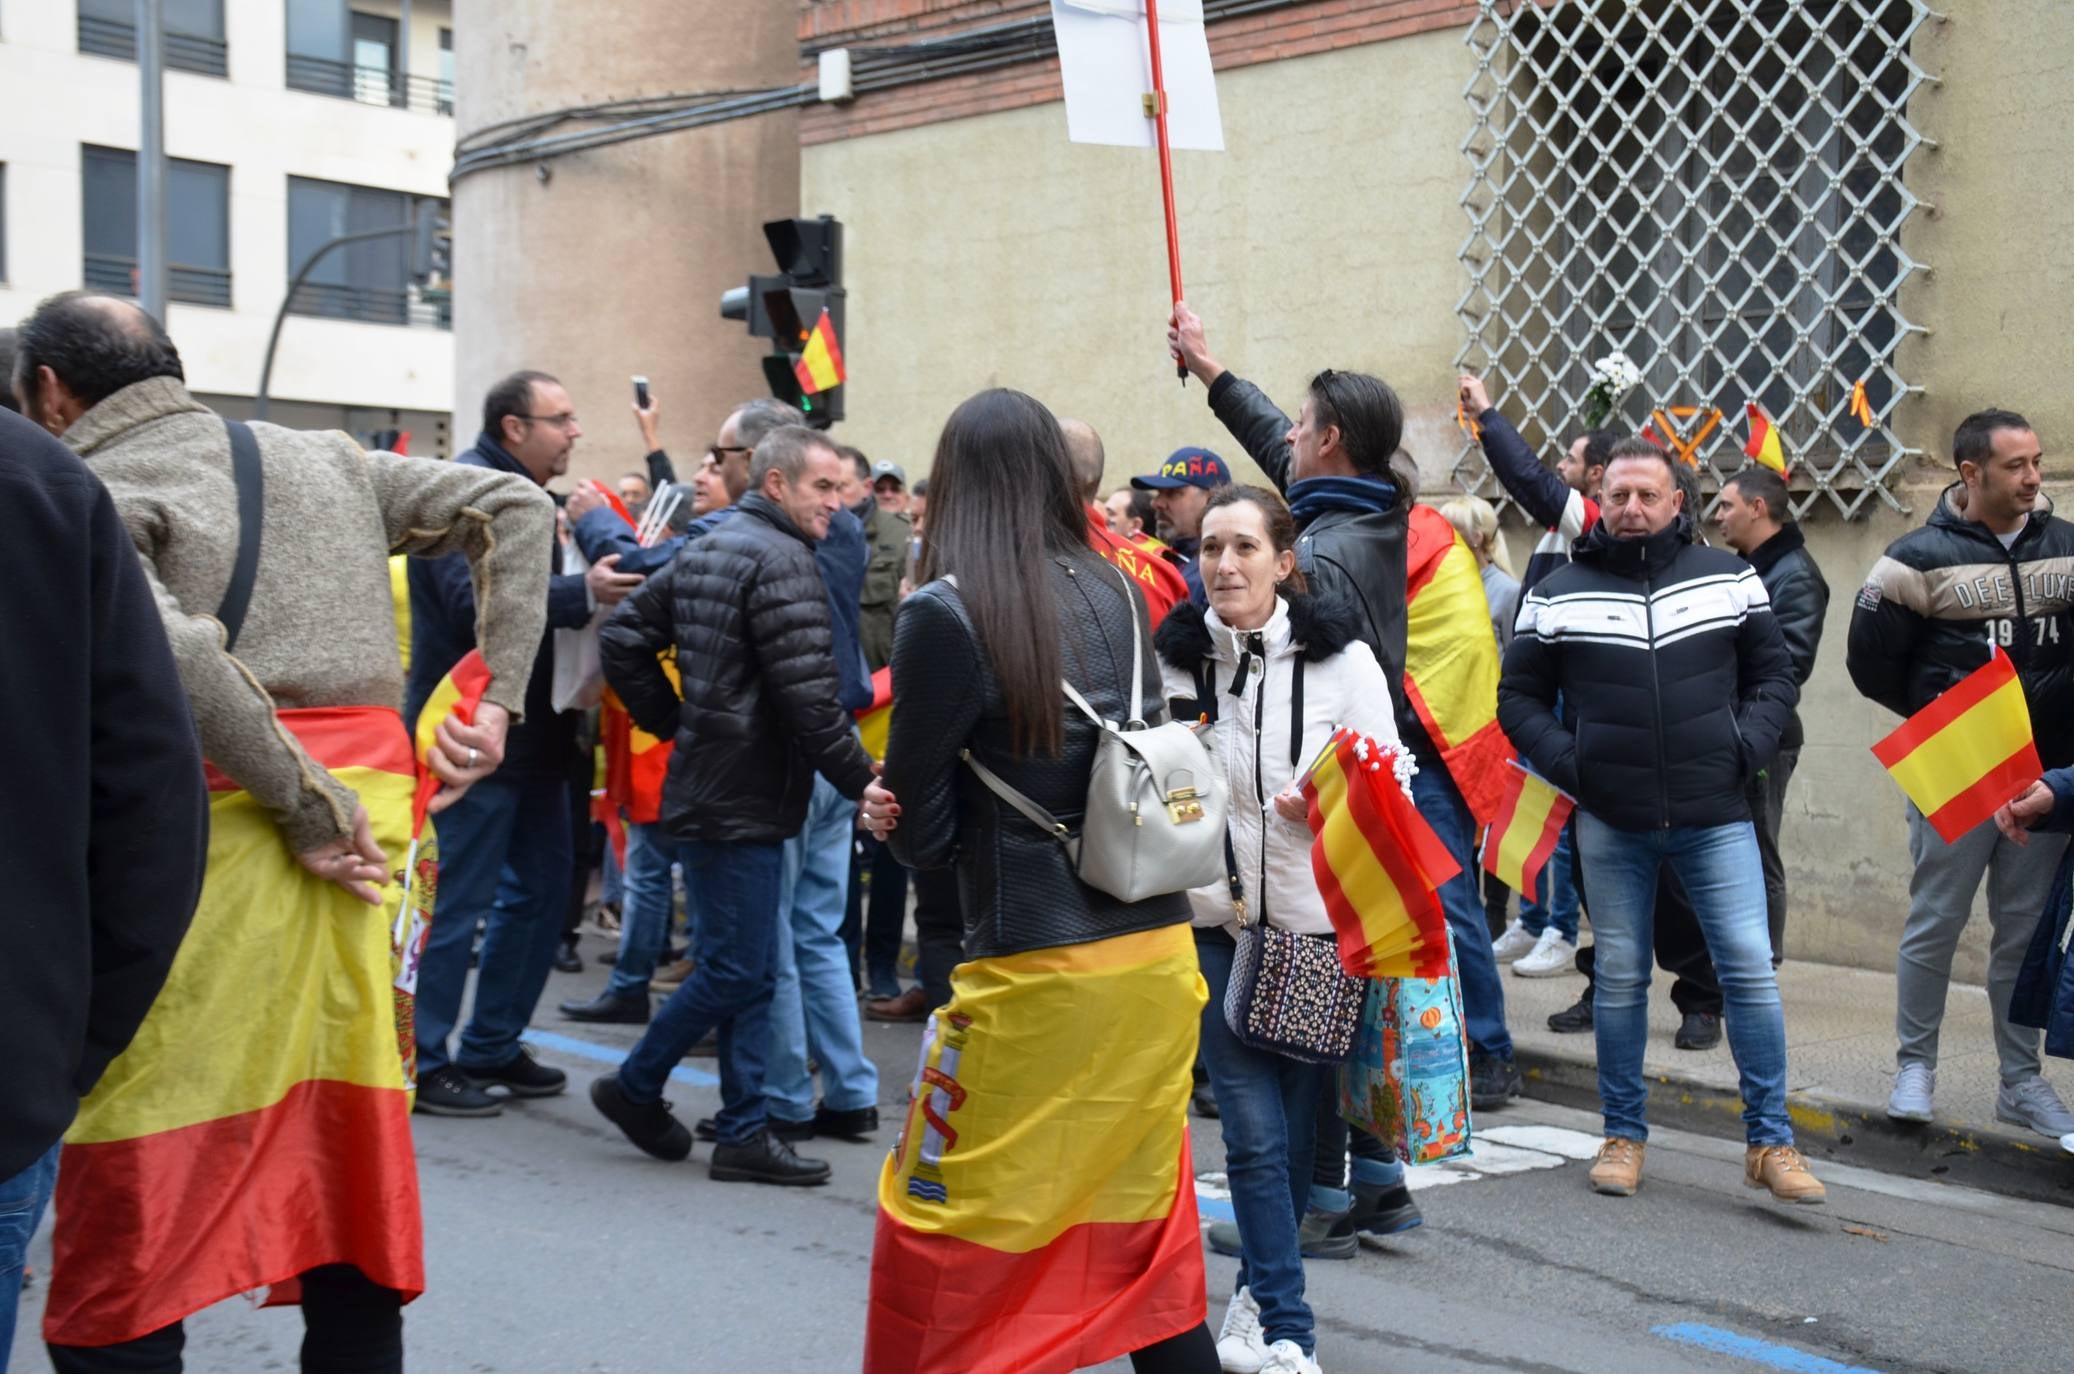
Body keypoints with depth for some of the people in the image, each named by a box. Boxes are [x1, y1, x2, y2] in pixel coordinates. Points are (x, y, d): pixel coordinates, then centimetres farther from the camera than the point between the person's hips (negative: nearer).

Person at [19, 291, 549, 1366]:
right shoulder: (324, 461, 17)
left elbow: (171, 652, -21)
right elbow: (513, 507, 14)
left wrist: (308, 813, -14)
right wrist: (498, 703, 8)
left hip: (216, 836, -6)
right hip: (374, 813, 6)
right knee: (349, 1168, 15)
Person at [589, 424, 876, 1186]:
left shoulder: (703, 552, 15)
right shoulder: (783, 561, -14)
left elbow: (624, 637, 17)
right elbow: (807, 695, -20)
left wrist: (674, 723, 17)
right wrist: (862, 781, -13)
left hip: (709, 784, 10)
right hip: (746, 797, -10)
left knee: (746, 971, 12)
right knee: (735, 969, -1)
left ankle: (744, 1132, 15)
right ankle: (635, 1086, 13)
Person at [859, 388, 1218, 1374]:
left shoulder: (944, 615, -12)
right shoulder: (1116, 596, 4)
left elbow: (922, 833, -7)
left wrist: (896, 818, 14)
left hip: (1040, 975, -6)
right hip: (1159, 958, 6)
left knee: (937, 1236, 10)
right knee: (1144, 1225, 18)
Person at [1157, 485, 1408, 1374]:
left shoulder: (1342, 659, -6)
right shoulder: (1175, 658, -1)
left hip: (1318, 923, 0)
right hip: (1212, 918, 1)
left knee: (1296, 1128, 9)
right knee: (1254, 1129, -4)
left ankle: (1259, 1295, 32)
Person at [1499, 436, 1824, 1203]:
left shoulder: (1729, 580, 5)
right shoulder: (1558, 595, 3)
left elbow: (1774, 677, 11)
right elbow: (1519, 697, 8)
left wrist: (1745, 748, -4)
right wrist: (1566, 761, -6)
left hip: (1715, 816, 0)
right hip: (1611, 822, 0)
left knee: (1750, 968, -4)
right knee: (1620, 977, 8)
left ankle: (1770, 1142, 6)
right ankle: (1623, 1135, 20)